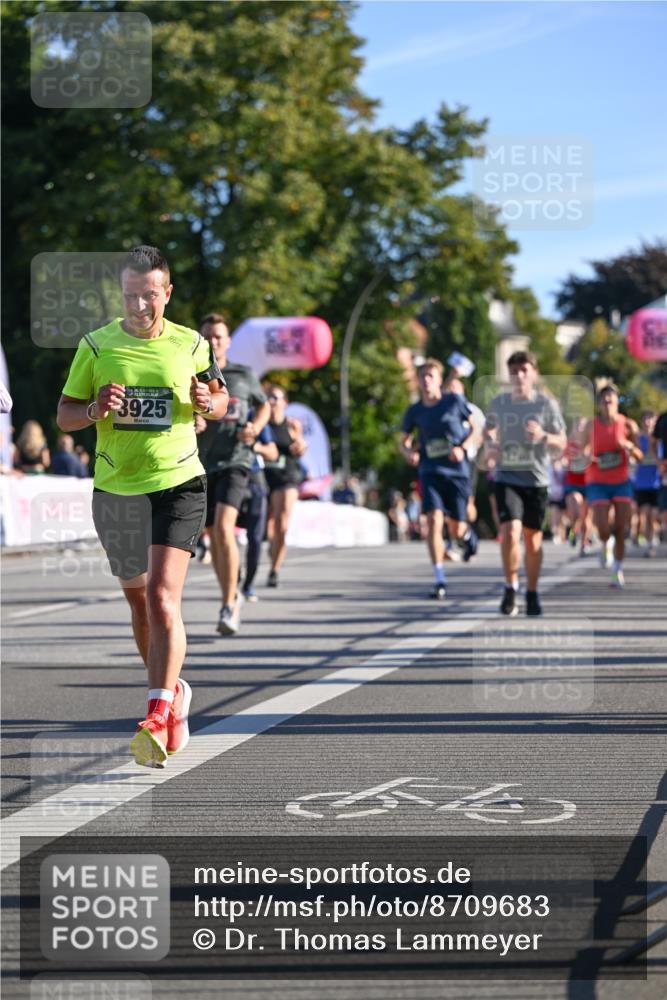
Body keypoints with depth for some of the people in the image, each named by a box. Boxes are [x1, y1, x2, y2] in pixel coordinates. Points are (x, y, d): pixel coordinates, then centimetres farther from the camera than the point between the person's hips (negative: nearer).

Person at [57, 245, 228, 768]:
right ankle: (173, 691, 36)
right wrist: (95, 410, -15)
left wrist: (208, 403, -8)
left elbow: (220, 400, 16)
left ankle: (158, 715, -21)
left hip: (178, 484, -3)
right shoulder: (96, 346, 2)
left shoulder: (191, 345, 2)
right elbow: (65, 414, 6)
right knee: (138, 600, 15)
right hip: (115, 489, 3)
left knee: (163, 596, -17)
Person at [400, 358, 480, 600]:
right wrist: (408, 453, -7)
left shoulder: (455, 401, -1)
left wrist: (462, 448, -11)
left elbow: (475, 428, 7)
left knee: (456, 529, 3)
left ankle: (467, 535, 45)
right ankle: (440, 581, -14)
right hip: (430, 472, 1)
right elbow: (404, 441, 17)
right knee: (434, 521, -18)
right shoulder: (414, 411, 5)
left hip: (457, 471, -1)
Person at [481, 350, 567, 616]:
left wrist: (543, 436, -23)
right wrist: (490, 446, -2)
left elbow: (561, 444, -2)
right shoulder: (499, 402, 2)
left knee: (532, 538, 9)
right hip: (506, 478, 0)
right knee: (510, 532, -18)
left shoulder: (547, 404, -3)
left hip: (536, 479, 0)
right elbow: (489, 430, 20)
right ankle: (511, 587, 2)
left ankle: (532, 594, 26)